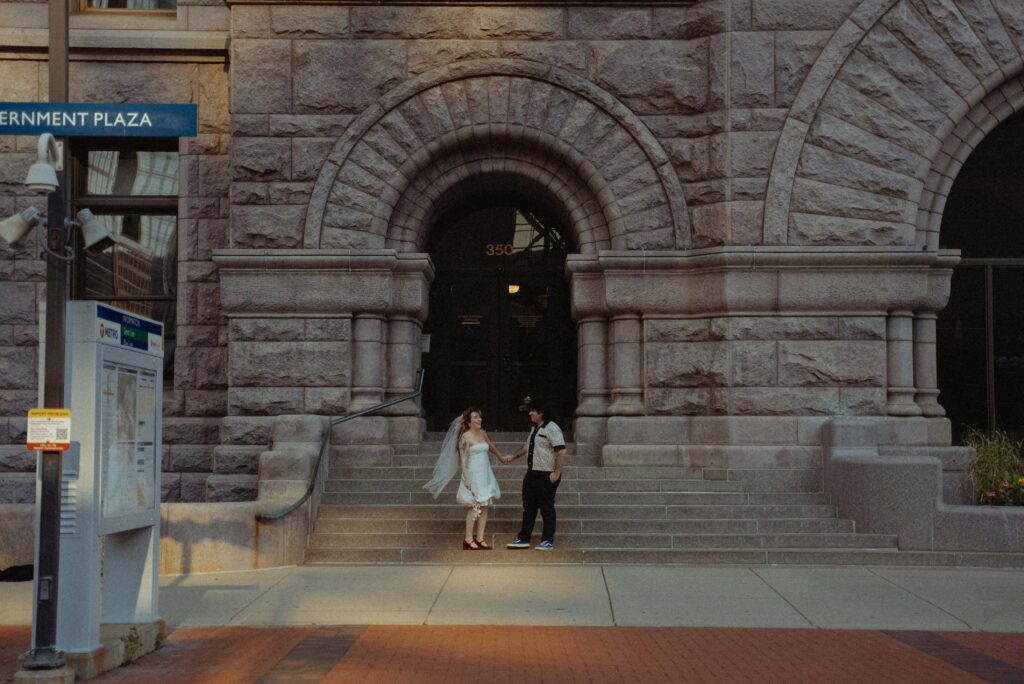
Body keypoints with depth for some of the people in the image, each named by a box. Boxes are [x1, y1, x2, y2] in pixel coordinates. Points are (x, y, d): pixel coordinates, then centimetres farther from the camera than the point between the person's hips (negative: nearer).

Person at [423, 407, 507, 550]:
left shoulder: (483, 434, 11)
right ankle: (468, 539, -1)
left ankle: (480, 538, 9)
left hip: (485, 475, 7)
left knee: (484, 507, 4)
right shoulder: (465, 437, -9)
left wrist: (501, 457, 42)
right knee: (474, 507, -7)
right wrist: (466, 478, -19)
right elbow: (462, 458, -13)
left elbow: (491, 446, 30)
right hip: (473, 475, -7)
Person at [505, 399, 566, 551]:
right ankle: (523, 539, 17)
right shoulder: (535, 429, 16)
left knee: (547, 508, -1)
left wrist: (556, 473, -23)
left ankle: (548, 541, 7)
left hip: (547, 476, -9)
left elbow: (561, 451, -20)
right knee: (529, 506, 11)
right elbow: (526, 447, 30)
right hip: (532, 474, 9)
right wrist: (512, 457, 28)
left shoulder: (552, 429, -14)